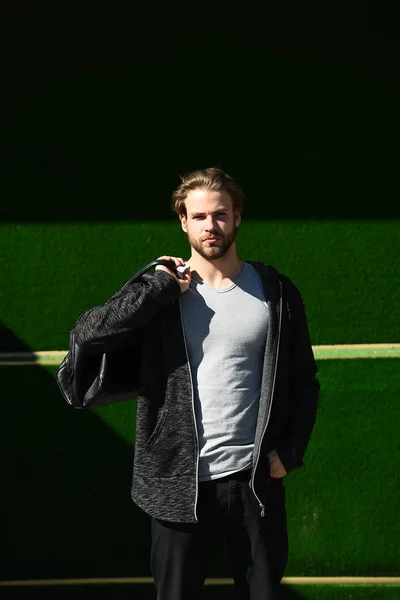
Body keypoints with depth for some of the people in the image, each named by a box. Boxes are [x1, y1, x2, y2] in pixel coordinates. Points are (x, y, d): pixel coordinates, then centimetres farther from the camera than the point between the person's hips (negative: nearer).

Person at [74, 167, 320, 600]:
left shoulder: (276, 292, 3)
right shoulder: (159, 292, 0)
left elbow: (302, 380, 9)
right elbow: (88, 334, -15)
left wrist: (290, 450, -3)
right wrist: (162, 287, -15)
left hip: (255, 481, 1)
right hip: (179, 483, -1)